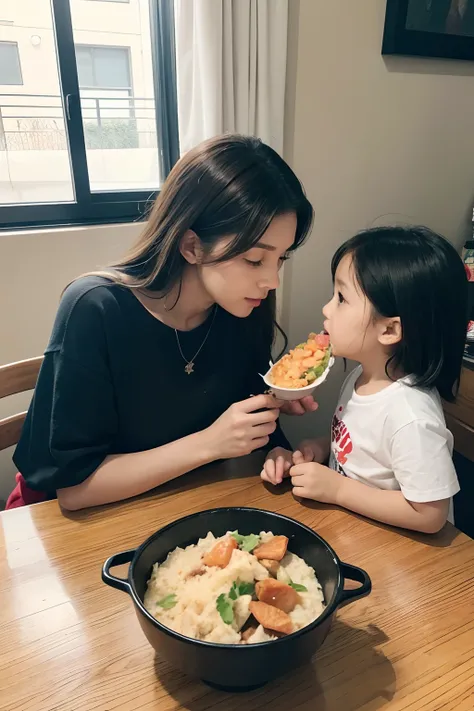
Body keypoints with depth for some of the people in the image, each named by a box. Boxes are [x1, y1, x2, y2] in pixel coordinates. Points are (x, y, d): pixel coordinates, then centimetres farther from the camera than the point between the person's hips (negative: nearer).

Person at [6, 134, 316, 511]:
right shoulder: (96, 311, -26)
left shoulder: (244, 310, -12)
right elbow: (74, 485, -22)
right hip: (77, 517, -2)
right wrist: (211, 442, -27)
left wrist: (270, 405, -16)